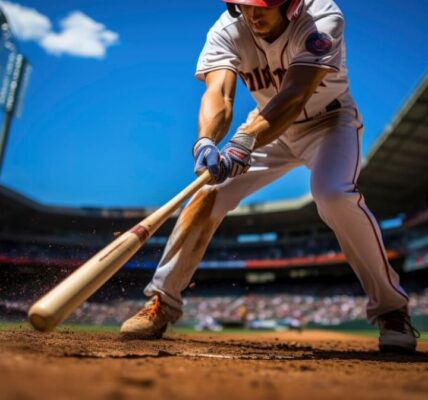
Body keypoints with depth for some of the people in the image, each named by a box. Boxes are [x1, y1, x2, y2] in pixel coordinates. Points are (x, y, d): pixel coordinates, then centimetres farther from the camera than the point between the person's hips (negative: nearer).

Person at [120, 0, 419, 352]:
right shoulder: (227, 31, -18)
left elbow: (294, 96, -40)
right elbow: (219, 92, -34)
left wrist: (245, 142, -56)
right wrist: (206, 142, -55)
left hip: (330, 121, -3)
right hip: (270, 126, 3)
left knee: (334, 194, -33)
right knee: (210, 193, -13)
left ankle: (391, 308, -11)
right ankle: (162, 303, 1)